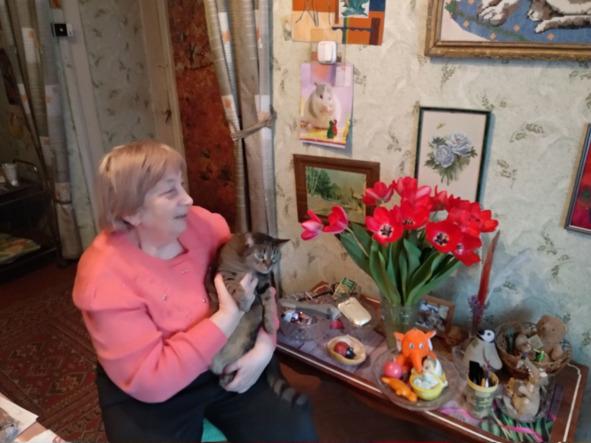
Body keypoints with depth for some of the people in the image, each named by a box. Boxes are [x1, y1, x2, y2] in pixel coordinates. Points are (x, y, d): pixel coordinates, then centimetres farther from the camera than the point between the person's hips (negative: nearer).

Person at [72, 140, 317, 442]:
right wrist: (227, 318, -27)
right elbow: (149, 380, -25)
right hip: (151, 399, -3)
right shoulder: (104, 276, -22)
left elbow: (256, 282, -1)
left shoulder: (202, 223, -8)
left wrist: (264, 346, -17)